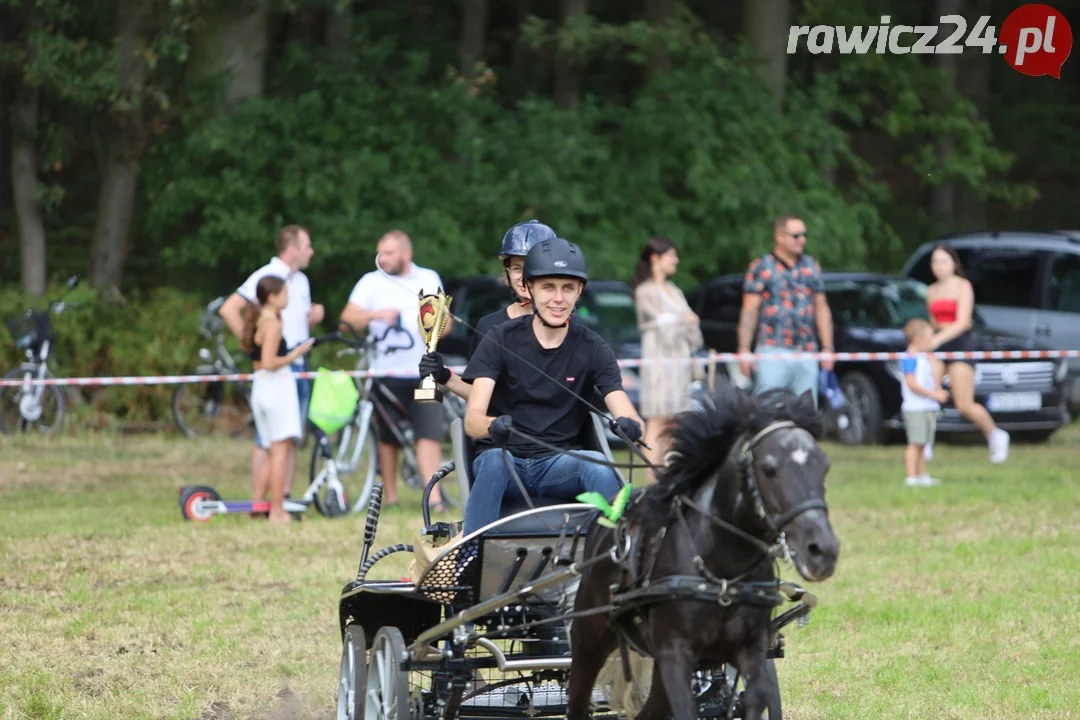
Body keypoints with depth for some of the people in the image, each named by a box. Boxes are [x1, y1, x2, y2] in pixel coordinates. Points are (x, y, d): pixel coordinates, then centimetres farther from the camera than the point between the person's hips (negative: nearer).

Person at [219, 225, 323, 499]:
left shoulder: (301, 281, 17)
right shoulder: (265, 277, -9)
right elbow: (229, 309, -14)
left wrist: (315, 315, 5)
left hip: (298, 364, 8)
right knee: (267, 437, -7)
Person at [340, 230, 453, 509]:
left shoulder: (429, 279, 12)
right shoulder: (371, 282, 5)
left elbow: (445, 319, 15)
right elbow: (348, 319, -4)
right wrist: (375, 314, -22)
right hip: (387, 371, 0)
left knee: (431, 432, -10)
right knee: (387, 436, 5)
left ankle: (434, 496, -12)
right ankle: (389, 495, 16)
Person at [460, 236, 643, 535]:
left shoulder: (592, 349, 3)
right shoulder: (502, 339, -2)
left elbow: (625, 413, -8)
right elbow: (472, 420, -12)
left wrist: (629, 425, -35)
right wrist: (494, 426, -38)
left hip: (559, 466, 1)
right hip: (506, 457, -1)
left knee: (597, 465, -32)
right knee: (494, 460, -36)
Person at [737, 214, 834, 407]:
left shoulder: (812, 267, 15)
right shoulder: (761, 268, 2)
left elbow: (821, 308, 18)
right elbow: (749, 311, -1)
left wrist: (827, 348, 11)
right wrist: (744, 350, -7)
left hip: (807, 353, 4)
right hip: (772, 352, -4)